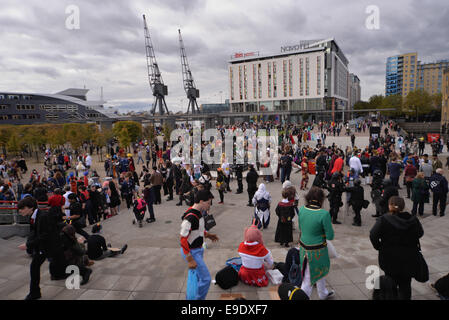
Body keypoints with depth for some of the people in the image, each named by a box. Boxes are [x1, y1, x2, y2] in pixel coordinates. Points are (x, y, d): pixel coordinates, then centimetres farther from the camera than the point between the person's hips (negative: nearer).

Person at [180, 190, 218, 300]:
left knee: (197, 276, 22)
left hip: (198, 249, 10)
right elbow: (183, 240, -26)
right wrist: (190, 260, -23)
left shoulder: (199, 213, 1)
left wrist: (207, 235, 9)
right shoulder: (190, 217, -29)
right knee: (206, 279, -7)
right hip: (191, 252, -9)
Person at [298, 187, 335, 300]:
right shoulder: (324, 214, -24)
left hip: (303, 247, 6)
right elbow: (330, 236, -17)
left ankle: (323, 294, 52)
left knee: (320, 271, 30)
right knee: (309, 279, 14)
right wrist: (323, 231, 0)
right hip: (317, 251, -6)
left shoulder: (301, 209, -8)